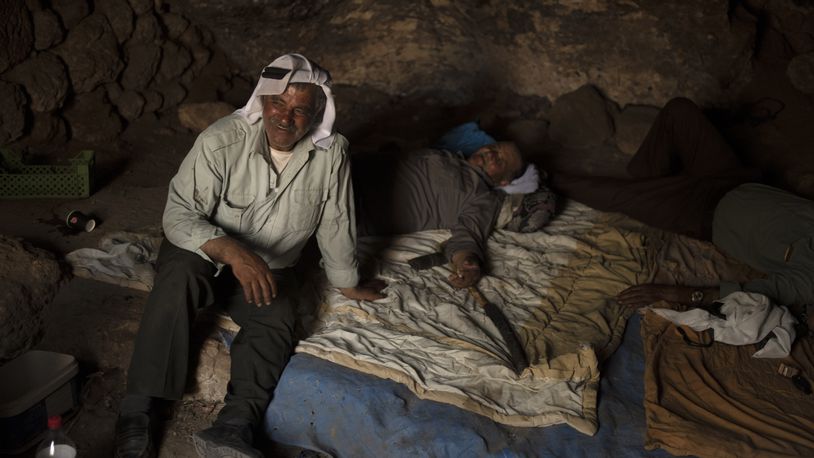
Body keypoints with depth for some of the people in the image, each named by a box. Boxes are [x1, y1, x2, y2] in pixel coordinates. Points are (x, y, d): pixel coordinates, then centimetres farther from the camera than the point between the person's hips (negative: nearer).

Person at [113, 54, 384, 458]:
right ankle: (136, 410, -27)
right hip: (204, 251, -2)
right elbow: (178, 215, -24)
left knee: (276, 323, -26)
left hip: (270, 268, 3)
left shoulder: (331, 153, -13)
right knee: (179, 277, -34)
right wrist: (232, 251, -41)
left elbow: (335, 224, -1)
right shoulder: (221, 141, -21)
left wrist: (347, 283, 9)